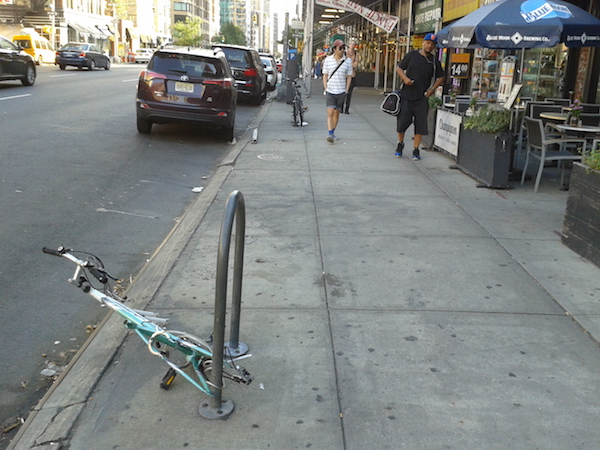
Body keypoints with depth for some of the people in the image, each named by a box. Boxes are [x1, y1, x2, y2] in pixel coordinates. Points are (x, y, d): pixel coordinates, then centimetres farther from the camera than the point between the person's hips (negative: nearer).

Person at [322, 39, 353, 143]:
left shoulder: (347, 61, 1)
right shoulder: (328, 60, 0)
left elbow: (349, 77, 6)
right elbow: (325, 76, 6)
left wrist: (346, 91, 0)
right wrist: (326, 90, -1)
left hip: (341, 92, 1)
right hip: (330, 92, -1)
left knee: (336, 113, 9)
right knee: (330, 113, -12)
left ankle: (333, 132, 24)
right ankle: (329, 134, -16)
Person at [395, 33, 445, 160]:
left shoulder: (434, 61, 6)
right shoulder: (412, 55, 2)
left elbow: (441, 77, 16)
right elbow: (399, 68, 7)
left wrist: (432, 88, 1)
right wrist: (405, 78, -12)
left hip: (422, 97, 1)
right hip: (406, 95, -1)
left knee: (420, 124, 0)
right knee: (402, 121, 0)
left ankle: (416, 150, 10)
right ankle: (400, 143, 25)